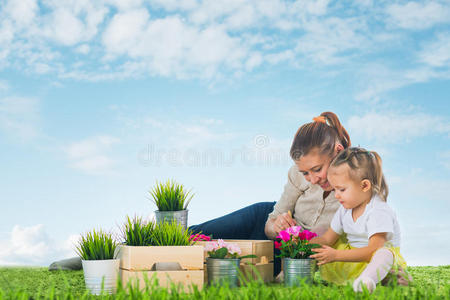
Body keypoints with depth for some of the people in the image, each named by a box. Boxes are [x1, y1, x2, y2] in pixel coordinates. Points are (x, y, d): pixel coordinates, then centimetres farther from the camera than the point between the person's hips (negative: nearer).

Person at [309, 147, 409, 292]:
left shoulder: (379, 211, -20)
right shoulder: (345, 210, 7)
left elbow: (373, 249, -28)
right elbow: (327, 239, 12)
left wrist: (336, 255, -34)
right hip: (353, 258, 9)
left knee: (384, 254, -43)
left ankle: (366, 280, -66)